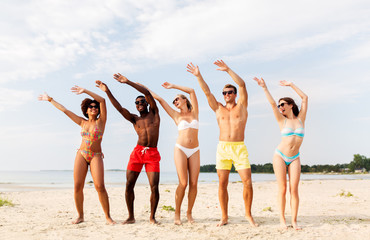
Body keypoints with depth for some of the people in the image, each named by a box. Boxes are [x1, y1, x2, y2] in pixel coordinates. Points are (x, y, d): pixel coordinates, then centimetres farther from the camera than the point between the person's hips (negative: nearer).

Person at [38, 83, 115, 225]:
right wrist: (50, 100, 26)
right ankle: (80, 216, 9)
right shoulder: (82, 122, 14)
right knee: (77, 186, -5)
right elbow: (64, 110, 20)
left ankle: (108, 217, -7)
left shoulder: (101, 121, 4)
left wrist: (85, 91, -10)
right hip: (81, 154, 4)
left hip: (96, 156, -4)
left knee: (100, 186, -16)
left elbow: (102, 100, -8)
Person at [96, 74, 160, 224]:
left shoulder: (154, 112, 13)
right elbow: (119, 108, 4)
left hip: (153, 154, -2)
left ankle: (152, 217, 6)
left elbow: (147, 93, 2)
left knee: (154, 187, -11)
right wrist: (107, 92, -5)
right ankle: (131, 217, 9)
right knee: (129, 185, -5)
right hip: (137, 152, 2)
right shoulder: (134, 119, 17)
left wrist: (128, 82, -2)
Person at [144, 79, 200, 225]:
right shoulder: (176, 116, 10)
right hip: (181, 149, -2)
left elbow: (191, 91, 10)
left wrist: (173, 86, 16)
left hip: (194, 151, 2)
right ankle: (177, 214, 3)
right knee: (183, 183, -10)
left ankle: (189, 213, 10)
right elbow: (159, 99, 12)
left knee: (193, 183, -4)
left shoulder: (194, 113, 12)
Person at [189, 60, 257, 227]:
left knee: (247, 182, -8)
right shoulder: (218, 109, 16)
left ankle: (248, 215, 9)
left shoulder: (241, 106, 11)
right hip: (222, 148, 2)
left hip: (240, 148, -2)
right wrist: (198, 76, -1)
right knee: (222, 183, -1)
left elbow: (242, 85, 0)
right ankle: (224, 217, 10)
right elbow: (207, 92, 8)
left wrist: (228, 70, -6)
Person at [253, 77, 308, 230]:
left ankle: (294, 221, -1)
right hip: (280, 156, -1)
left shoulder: (301, 119, 6)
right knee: (282, 188, -5)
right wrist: (264, 87, -11)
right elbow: (272, 103, -5)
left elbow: (305, 98, 5)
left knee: (294, 190, -6)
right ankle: (282, 220, 0)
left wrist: (291, 85, 9)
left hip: (294, 159, 1)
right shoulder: (282, 120, 3)